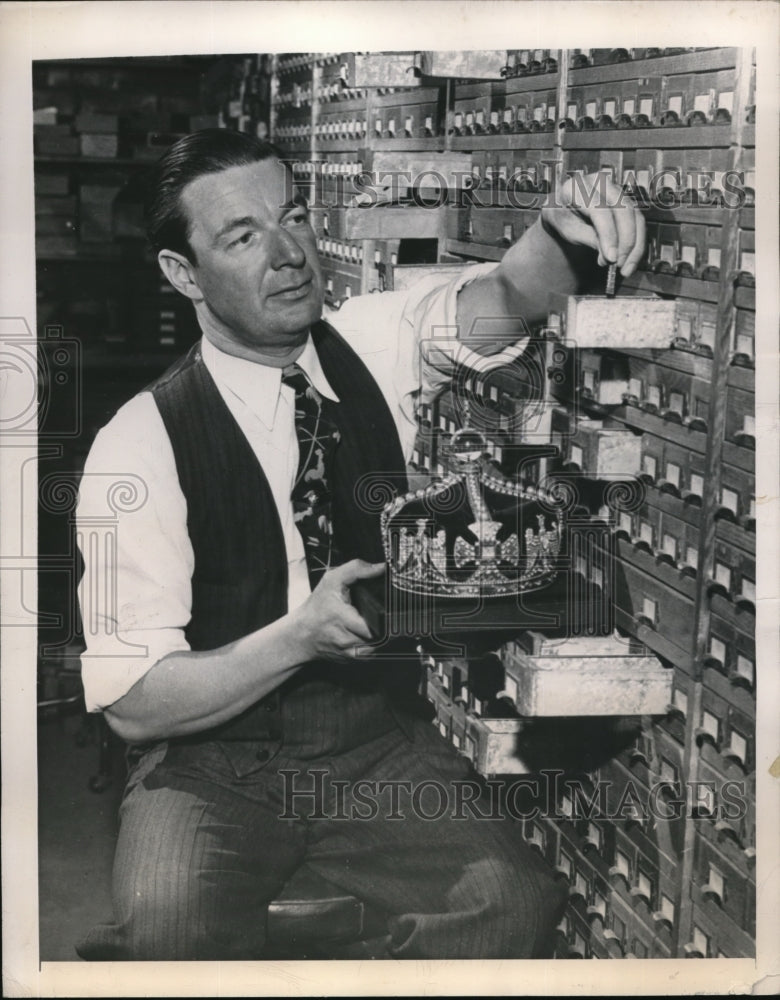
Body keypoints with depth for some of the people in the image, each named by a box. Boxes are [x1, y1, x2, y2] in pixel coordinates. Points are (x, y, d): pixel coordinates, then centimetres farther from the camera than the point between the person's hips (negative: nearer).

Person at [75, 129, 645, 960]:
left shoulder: (376, 347, -1)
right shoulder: (140, 443, -12)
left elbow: (503, 298, -18)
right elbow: (133, 704, -14)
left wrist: (564, 232, -40)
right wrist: (300, 635, -26)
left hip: (380, 745, 3)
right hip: (212, 761, -3)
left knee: (516, 900, -22)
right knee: (169, 924, -32)